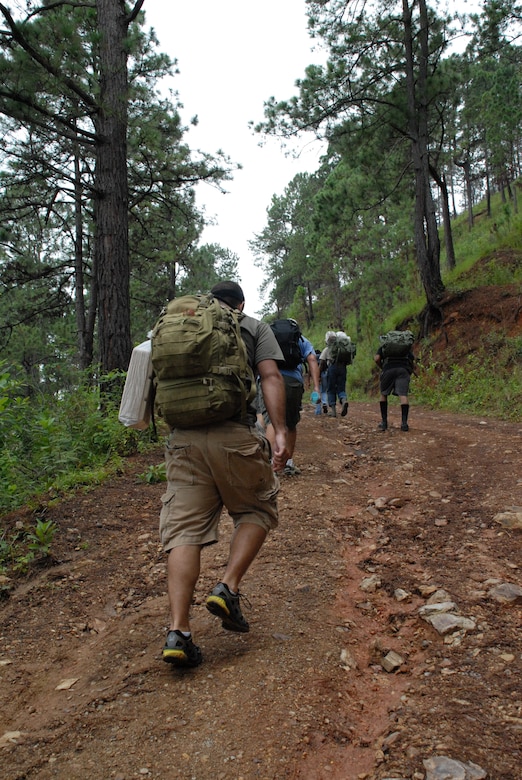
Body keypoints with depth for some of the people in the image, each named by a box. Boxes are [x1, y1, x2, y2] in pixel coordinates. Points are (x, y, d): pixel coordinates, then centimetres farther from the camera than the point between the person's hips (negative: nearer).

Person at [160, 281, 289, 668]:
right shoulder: (255, 327, 13)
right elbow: (271, 377, -1)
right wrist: (280, 432, -6)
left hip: (183, 437, 3)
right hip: (235, 435, -2)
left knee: (184, 530, 3)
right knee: (257, 510, 19)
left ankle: (178, 631, -3)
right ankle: (228, 589, 4)